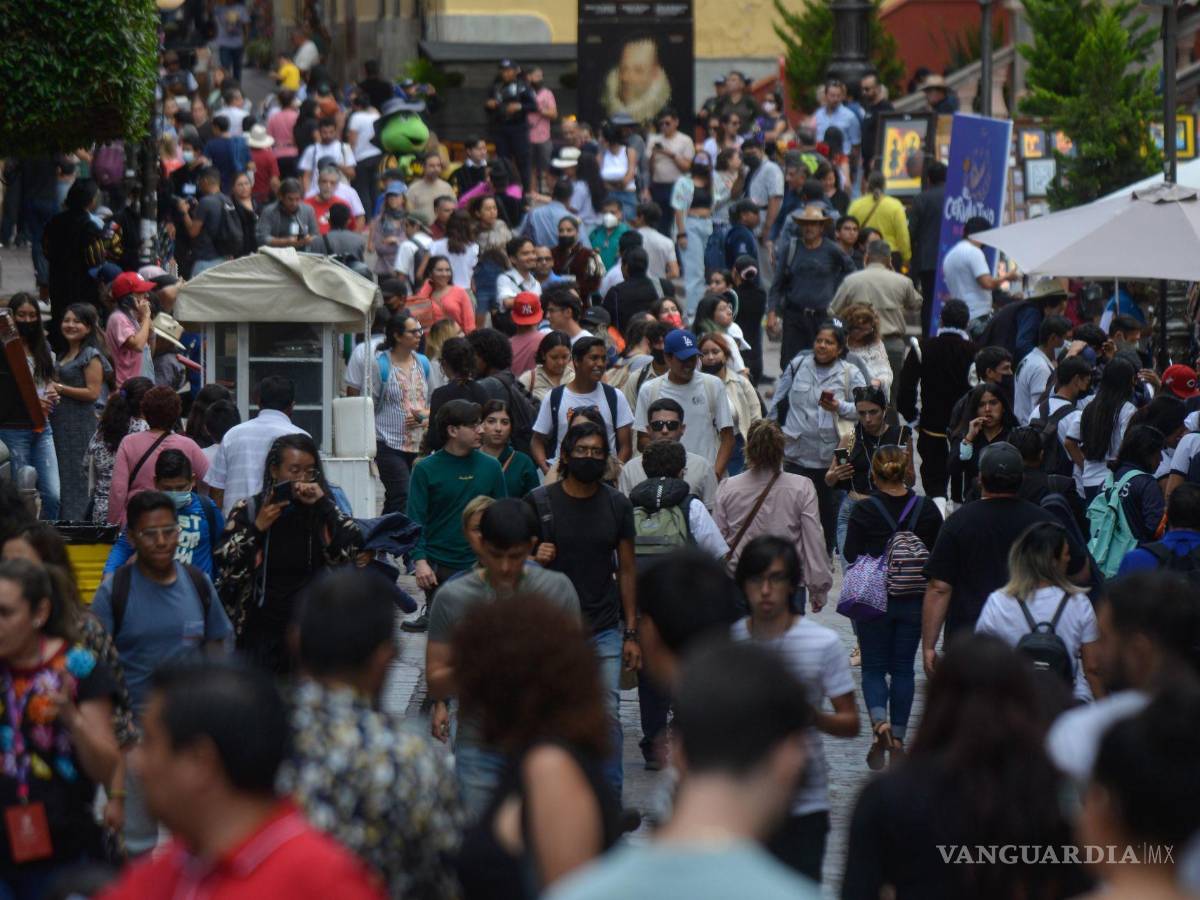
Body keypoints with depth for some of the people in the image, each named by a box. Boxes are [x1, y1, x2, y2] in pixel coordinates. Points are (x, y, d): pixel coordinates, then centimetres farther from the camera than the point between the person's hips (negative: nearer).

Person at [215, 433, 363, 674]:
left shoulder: (322, 512, 5)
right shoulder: (248, 510, 2)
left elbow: (353, 545, -9)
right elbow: (224, 563, -2)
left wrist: (322, 503, -11)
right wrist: (257, 528, -12)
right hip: (261, 631, -1)